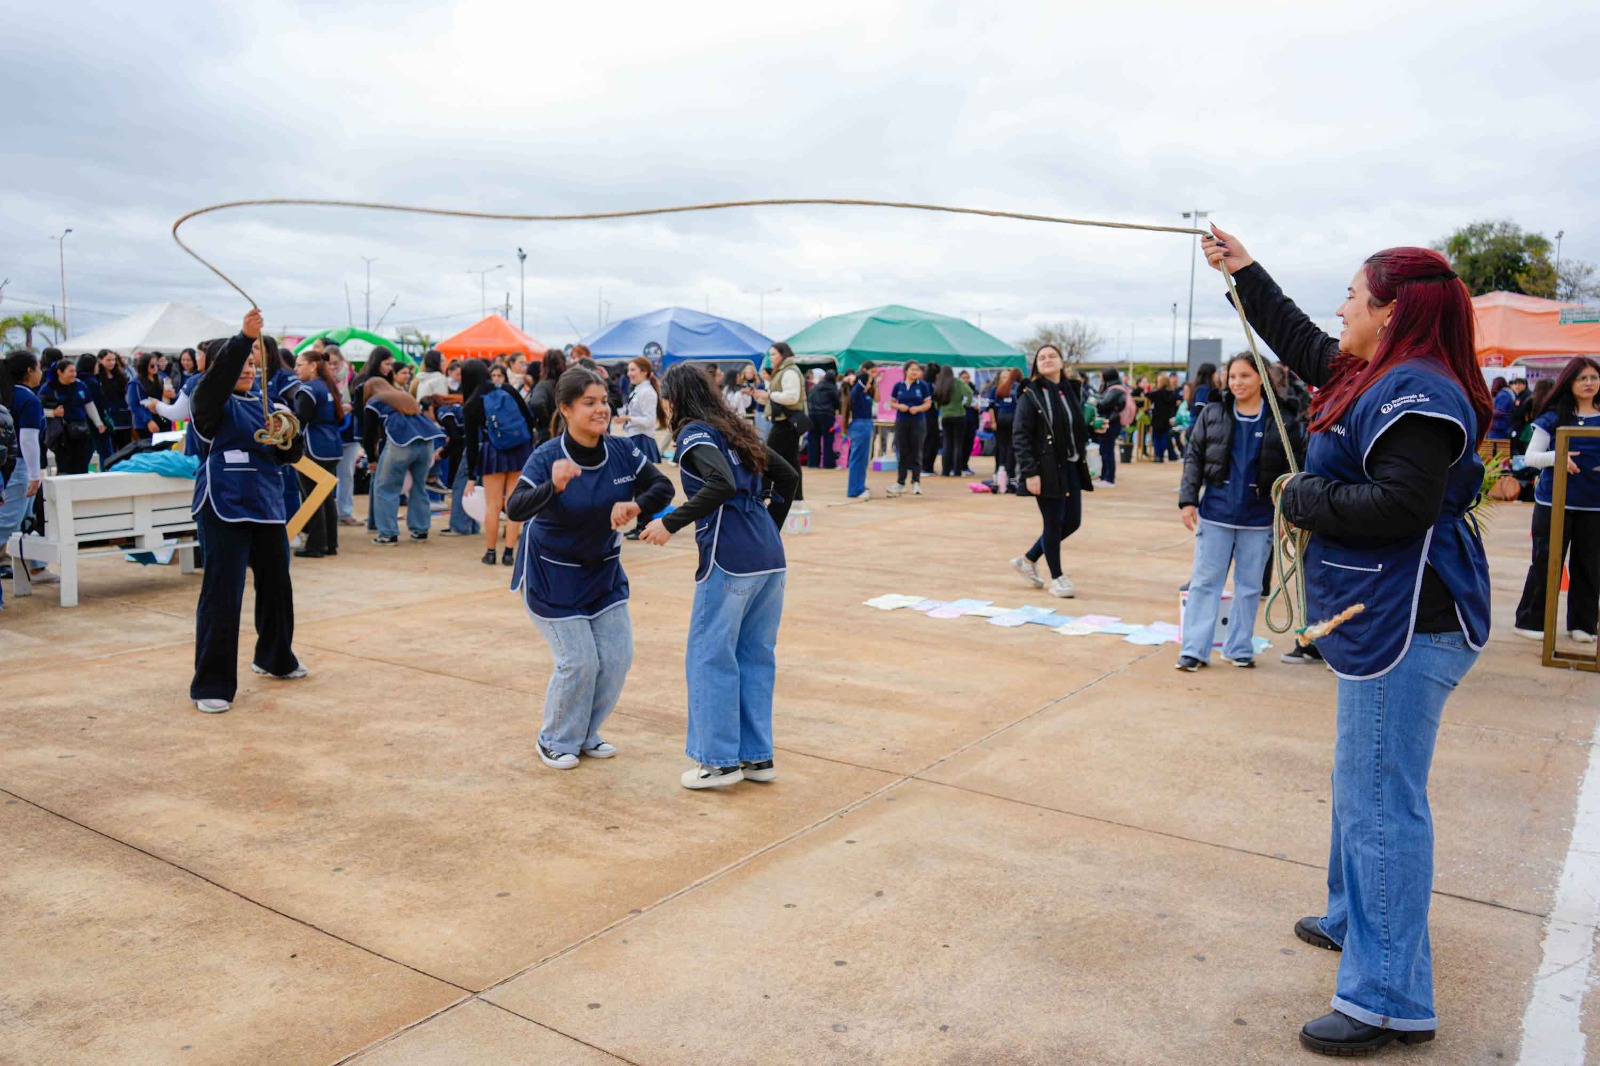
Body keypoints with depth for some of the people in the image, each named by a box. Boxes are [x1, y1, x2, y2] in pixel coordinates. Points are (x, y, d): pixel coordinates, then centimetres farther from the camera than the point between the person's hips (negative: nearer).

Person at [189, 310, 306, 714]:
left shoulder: (263, 403, 14)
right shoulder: (212, 402, -3)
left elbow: (289, 456, 12)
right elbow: (219, 374, -26)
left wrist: (288, 435, -10)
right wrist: (244, 338, -39)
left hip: (267, 505, 7)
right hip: (225, 508, -7)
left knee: (276, 585, 16)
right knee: (222, 594, -8)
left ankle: (275, 658, 37)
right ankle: (211, 685, 0)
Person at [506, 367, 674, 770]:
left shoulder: (622, 450, -12)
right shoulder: (546, 457, -25)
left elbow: (663, 487, -9)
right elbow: (515, 508, -37)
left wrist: (636, 505, -30)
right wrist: (554, 486, -56)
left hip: (603, 569, 5)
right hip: (551, 573, -5)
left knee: (617, 657, 6)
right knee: (578, 661, -5)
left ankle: (586, 735, 29)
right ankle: (556, 742, 21)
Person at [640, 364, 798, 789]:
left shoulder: (693, 435, -5)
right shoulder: (734, 429, 18)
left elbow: (722, 484, -23)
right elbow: (789, 476, 19)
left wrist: (671, 523, -18)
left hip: (729, 560, -8)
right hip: (770, 559, 8)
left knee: (710, 656, 3)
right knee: (756, 656, 14)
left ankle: (720, 761, 10)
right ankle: (758, 756, 20)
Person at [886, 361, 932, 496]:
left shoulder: (922, 385, -1)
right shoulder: (898, 385, 3)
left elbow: (928, 404, 0)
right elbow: (892, 403, 8)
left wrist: (918, 408, -17)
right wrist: (899, 406, -12)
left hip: (917, 422, -1)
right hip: (901, 422, 1)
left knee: (916, 452, 3)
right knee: (902, 453, 5)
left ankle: (916, 483, 8)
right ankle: (900, 483, 10)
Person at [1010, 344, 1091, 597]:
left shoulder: (1071, 391, 10)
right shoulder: (1030, 396, -7)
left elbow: (1081, 429, 16)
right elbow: (1021, 437, -12)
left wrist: (1083, 460, 12)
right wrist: (1030, 472, -19)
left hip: (1071, 467, 7)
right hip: (1047, 469, -6)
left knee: (1072, 521, 9)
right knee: (1054, 523, -1)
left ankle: (1028, 559, 27)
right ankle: (1057, 577, 16)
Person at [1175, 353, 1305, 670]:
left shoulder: (1283, 421, -2)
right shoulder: (1213, 414, 2)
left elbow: (1294, 468, 0)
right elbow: (1194, 459, 4)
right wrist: (1188, 499, -4)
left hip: (1259, 517, 0)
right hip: (1215, 513, 0)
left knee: (1249, 586, 10)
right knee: (1204, 581, 2)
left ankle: (1239, 647, 23)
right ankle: (1194, 649, 6)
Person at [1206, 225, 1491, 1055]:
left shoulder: (1416, 392, -18)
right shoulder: (1375, 376, 14)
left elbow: (1404, 502, -28)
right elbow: (1299, 342, 28)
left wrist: (1308, 501, -13)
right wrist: (1243, 270, 31)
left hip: (1407, 622, -11)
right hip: (1377, 615, 11)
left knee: (1381, 799, -8)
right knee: (1362, 784, 23)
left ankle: (1390, 1000, 1)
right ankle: (1352, 918, 42)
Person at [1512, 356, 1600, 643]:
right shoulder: (1553, 418, 0)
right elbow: (1530, 457, -3)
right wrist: (1556, 457, -23)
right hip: (1554, 502, -2)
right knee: (1546, 562, 1)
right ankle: (1531, 620, 12)